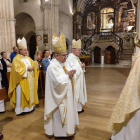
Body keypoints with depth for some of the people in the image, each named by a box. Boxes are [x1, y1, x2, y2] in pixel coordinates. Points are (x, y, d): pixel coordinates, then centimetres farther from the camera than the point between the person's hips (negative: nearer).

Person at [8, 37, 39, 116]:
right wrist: (26, 68, -17)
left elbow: (33, 65, 13)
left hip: (29, 80, 7)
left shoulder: (28, 58, 13)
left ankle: (29, 106, 26)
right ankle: (20, 110, 12)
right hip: (22, 81, -7)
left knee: (30, 93, 13)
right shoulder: (16, 59, -10)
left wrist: (32, 68, -8)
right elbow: (17, 70, -19)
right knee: (21, 95, 1)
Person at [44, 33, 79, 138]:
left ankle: (68, 128, 39)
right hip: (60, 96, -9)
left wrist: (71, 73, -4)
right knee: (59, 113, 6)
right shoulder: (52, 66, -22)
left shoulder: (63, 64, 6)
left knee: (67, 112, 21)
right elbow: (58, 81, -29)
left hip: (67, 94, 9)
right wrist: (67, 75, -20)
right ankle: (60, 132, 26)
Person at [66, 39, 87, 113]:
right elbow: (71, 69, -25)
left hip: (79, 80, 10)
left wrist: (82, 66, 1)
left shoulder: (76, 57, 12)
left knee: (78, 94, 17)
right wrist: (80, 66, -17)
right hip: (74, 81, -10)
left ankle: (78, 108, 30)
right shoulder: (70, 58, -19)